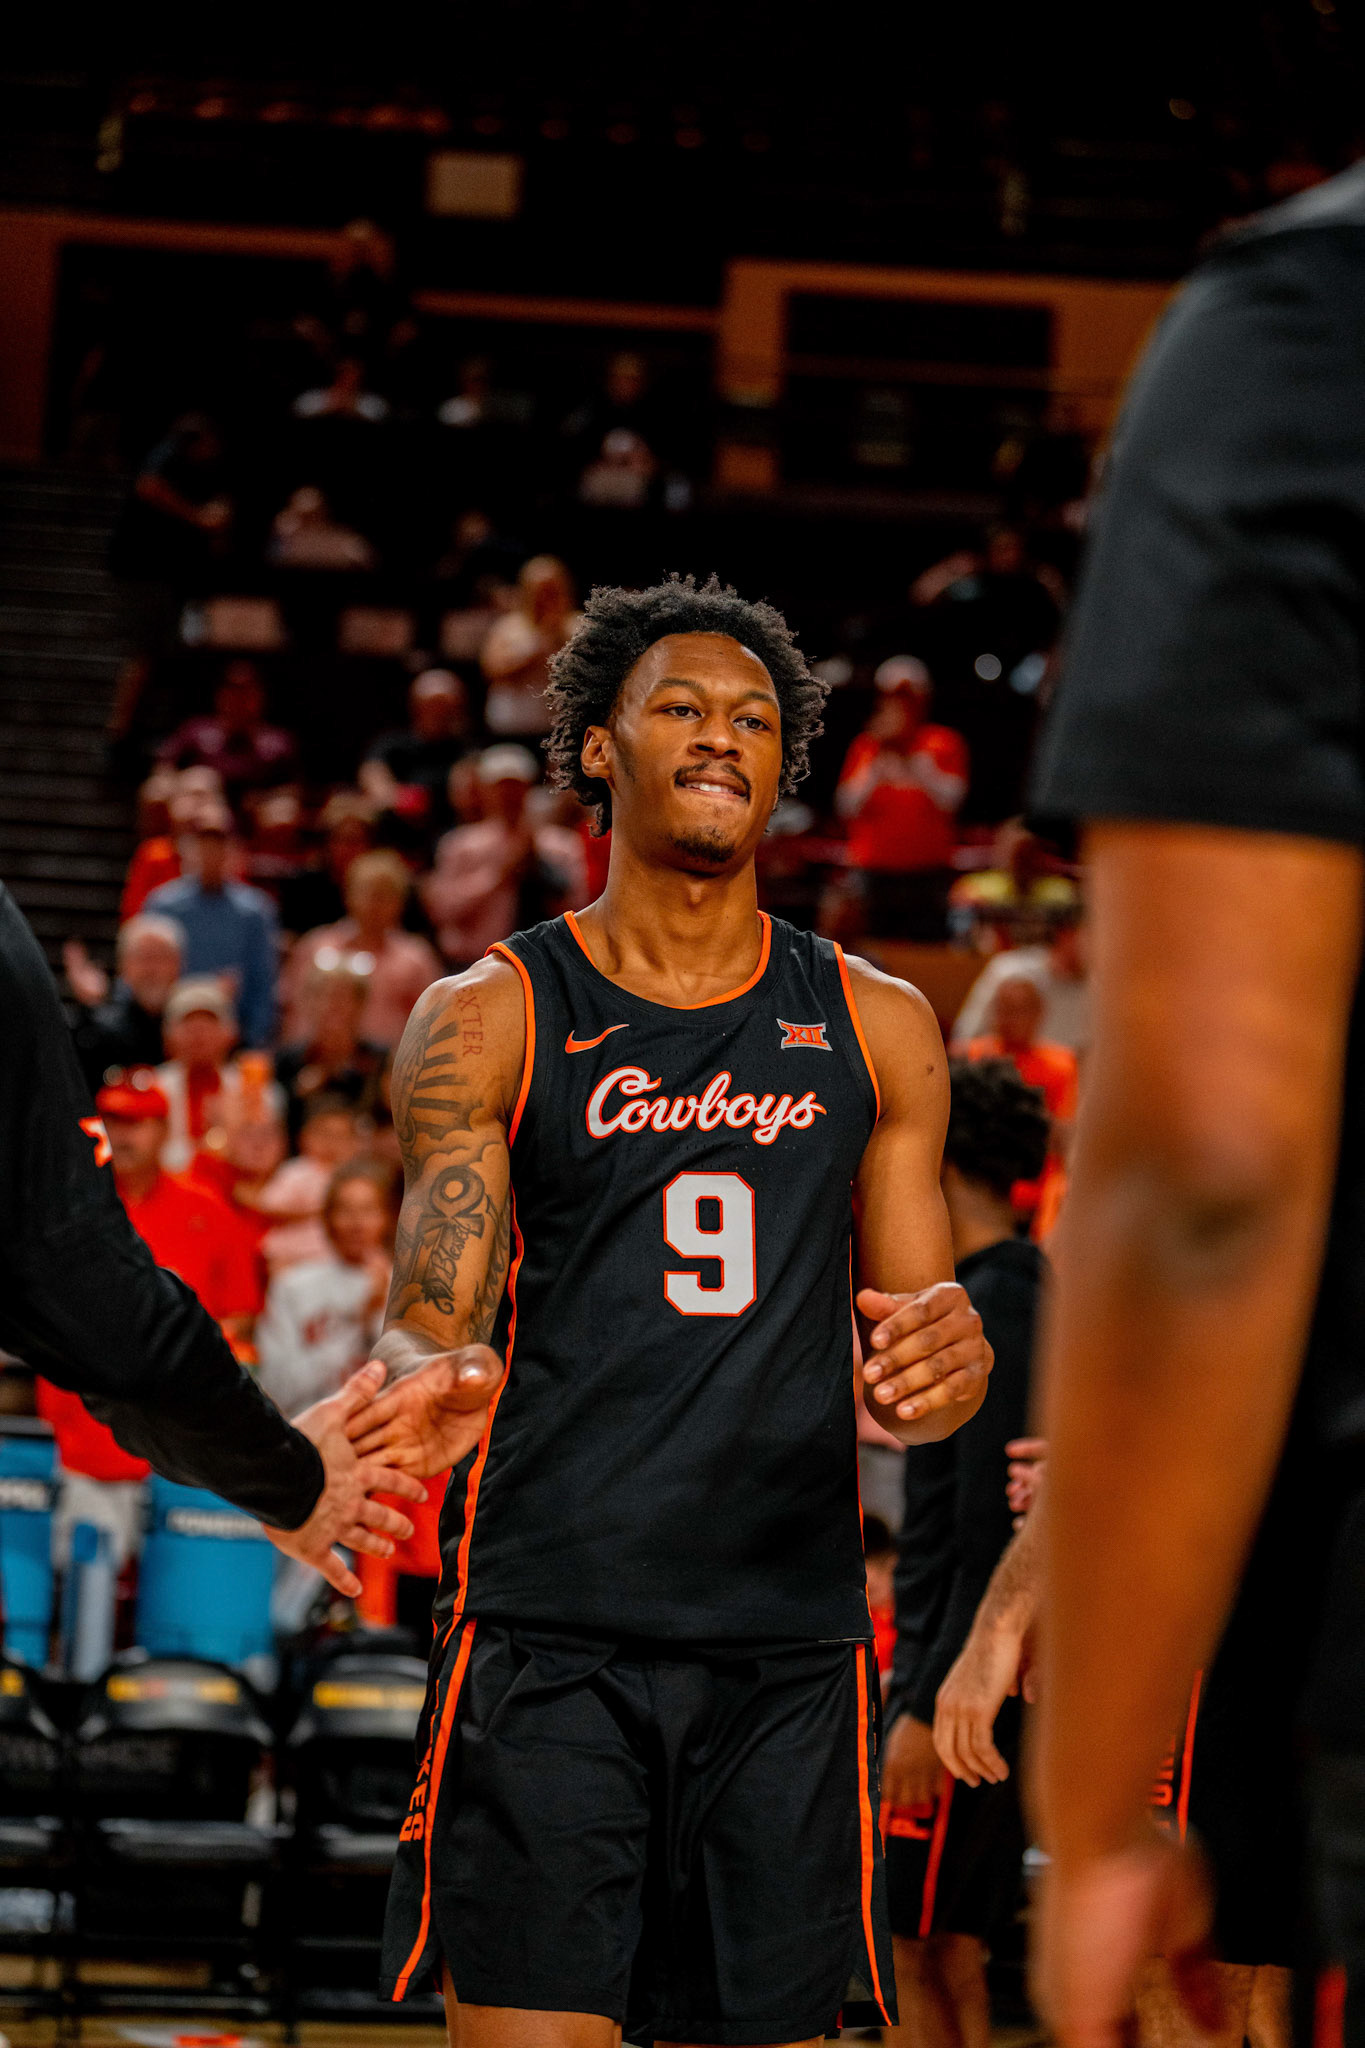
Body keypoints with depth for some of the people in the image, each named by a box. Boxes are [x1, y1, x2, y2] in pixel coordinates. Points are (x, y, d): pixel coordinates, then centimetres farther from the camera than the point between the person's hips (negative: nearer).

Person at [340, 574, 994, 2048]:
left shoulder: (874, 1027, 13)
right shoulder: (490, 1017, 5)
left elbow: (917, 1331, 15)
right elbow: (426, 1324, -1)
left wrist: (940, 1363, -10)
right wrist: (432, 1383, -26)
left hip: (790, 1638, 3)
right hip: (547, 1629, -3)